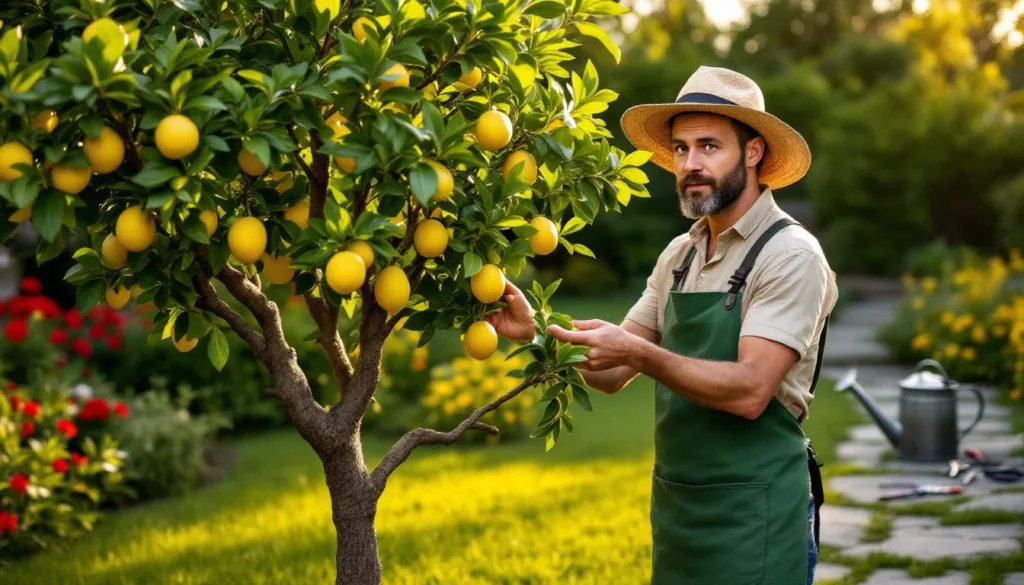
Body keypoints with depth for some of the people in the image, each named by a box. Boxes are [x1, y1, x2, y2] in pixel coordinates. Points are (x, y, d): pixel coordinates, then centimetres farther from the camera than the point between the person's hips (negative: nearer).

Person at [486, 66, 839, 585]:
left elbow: (749, 391, -22)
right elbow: (611, 374, 8)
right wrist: (535, 331, -8)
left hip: (754, 521, -6)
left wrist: (639, 352, -29)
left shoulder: (791, 255, -12)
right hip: (675, 509, 7)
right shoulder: (679, 255, 9)